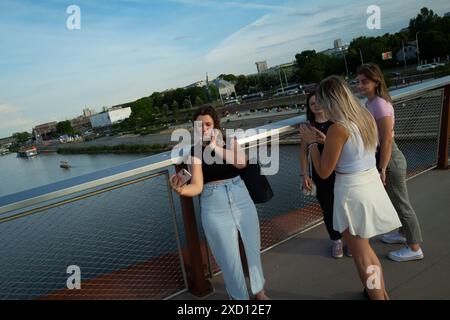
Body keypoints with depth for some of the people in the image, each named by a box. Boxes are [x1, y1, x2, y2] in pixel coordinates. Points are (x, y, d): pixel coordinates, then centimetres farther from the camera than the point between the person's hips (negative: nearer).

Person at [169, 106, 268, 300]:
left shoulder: (230, 141, 2)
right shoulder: (195, 151, -3)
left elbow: (241, 163, -18)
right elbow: (197, 186, -14)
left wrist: (215, 146, -18)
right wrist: (181, 189, -34)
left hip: (241, 199, 2)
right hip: (214, 207, -2)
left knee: (252, 247, 15)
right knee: (228, 256, 8)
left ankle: (259, 290, 41)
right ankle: (239, 296, 34)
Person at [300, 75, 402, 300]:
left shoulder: (337, 129, -22)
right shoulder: (367, 117, 2)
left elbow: (323, 172, -14)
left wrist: (311, 142, -5)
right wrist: (325, 140, 16)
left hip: (352, 192, -9)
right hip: (372, 185, 9)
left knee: (362, 258, 12)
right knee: (365, 249, 28)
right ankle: (381, 293, 45)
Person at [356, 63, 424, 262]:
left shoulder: (380, 105, -23)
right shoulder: (371, 103, 4)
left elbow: (387, 141, -24)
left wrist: (382, 169, -20)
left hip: (390, 159, -9)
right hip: (381, 156, 9)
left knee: (401, 203, 6)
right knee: (396, 201, 25)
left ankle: (414, 249, 24)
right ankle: (404, 233, 45)